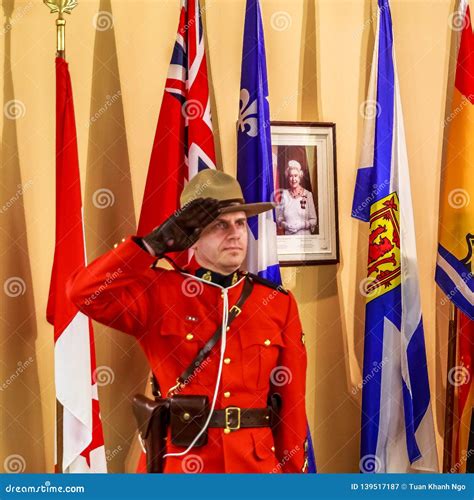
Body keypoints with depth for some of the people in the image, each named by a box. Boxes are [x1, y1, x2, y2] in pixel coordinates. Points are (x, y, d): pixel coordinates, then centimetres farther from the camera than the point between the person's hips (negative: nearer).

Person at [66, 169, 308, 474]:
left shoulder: (279, 302, 2)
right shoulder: (158, 292, -4)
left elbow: (292, 402, 3)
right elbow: (84, 292, -19)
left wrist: (293, 470, 3)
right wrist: (157, 243, -19)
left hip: (257, 463, 2)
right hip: (178, 462, -2)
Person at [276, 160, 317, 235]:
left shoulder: (307, 194, 0)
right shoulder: (284, 194, 6)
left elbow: (313, 220, 3)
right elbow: (279, 219, 9)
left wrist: (303, 225, -12)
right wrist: (286, 225, -9)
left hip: (305, 235, -1)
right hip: (289, 235, 1)